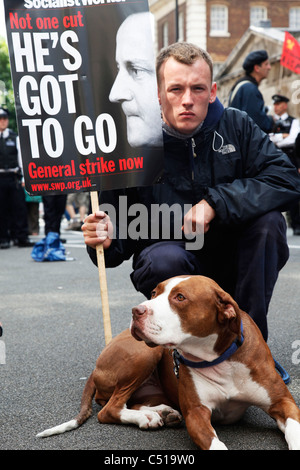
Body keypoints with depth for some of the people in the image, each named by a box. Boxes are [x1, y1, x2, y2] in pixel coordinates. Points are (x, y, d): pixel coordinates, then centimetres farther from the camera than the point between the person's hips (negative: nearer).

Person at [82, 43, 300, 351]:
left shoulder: (236, 126, -5)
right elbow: (118, 233, -10)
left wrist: (215, 202, -26)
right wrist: (105, 241, -35)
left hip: (230, 263, 3)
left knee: (268, 221, -25)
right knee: (163, 261, -35)